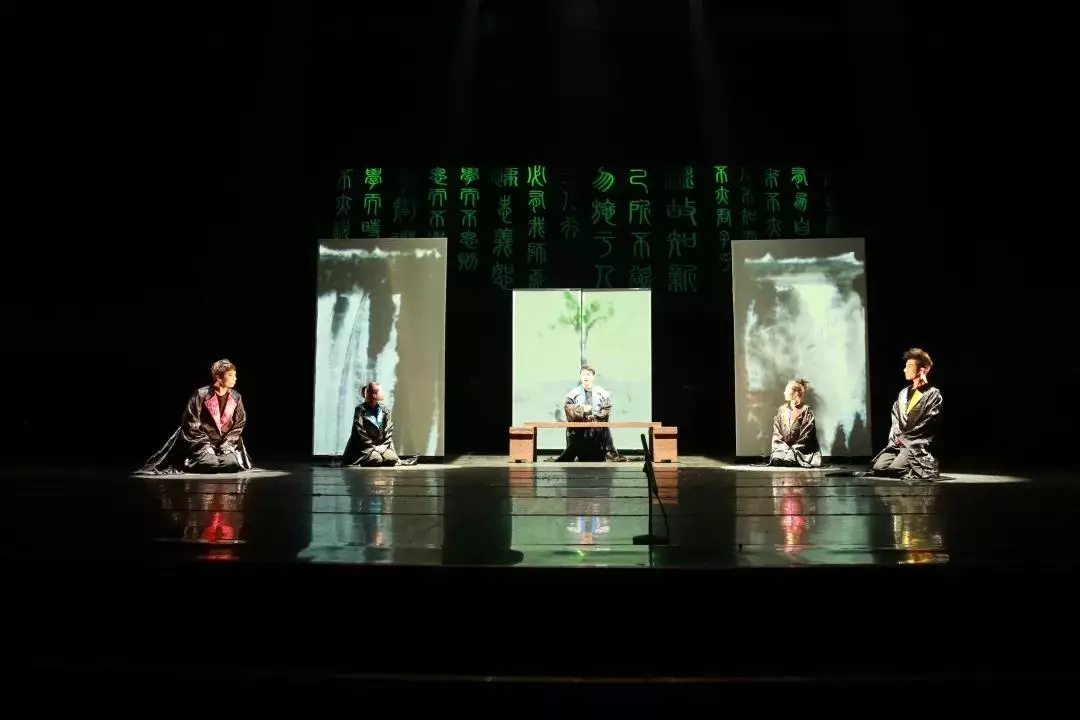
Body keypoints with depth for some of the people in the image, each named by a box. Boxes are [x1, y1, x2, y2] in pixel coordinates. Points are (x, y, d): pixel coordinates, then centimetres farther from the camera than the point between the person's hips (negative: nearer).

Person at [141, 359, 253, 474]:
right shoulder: (201, 395, -9)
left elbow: (239, 424, 5)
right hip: (202, 442, -4)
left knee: (233, 463, -24)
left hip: (226, 443, 4)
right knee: (210, 464, -31)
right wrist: (205, 445, -15)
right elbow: (191, 422, -8)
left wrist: (228, 444, -8)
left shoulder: (236, 397, 2)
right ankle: (189, 464, 6)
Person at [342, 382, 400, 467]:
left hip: (382, 445, 4)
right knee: (376, 459, -30)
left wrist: (384, 445, -7)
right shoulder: (360, 409, -3)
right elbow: (359, 432, -8)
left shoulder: (385, 409, 9)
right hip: (365, 446, -3)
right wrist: (373, 446, -12)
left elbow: (389, 430, 7)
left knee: (392, 459, -23)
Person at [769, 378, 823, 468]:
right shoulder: (782, 410, 7)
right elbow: (776, 434, 4)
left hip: (802, 451, -4)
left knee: (788, 460, -31)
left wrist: (792, 450, -16)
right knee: (776, 459, -25)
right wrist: (785, 449, -9)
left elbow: (806, 437, -9)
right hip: (783, 449, 4)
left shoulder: (807, 411, -4)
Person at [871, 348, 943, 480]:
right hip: (897, 442, 6)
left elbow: (927, 424, -9)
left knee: (895, 470, -27)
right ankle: (912, 466, 8)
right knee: (878, 468, -16)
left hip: (918, 444, -6)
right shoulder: (903, 393, 19)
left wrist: (903, 437, -10)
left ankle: (928, 466, -1)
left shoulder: (933, 394, -2)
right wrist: (895, 437, -3)